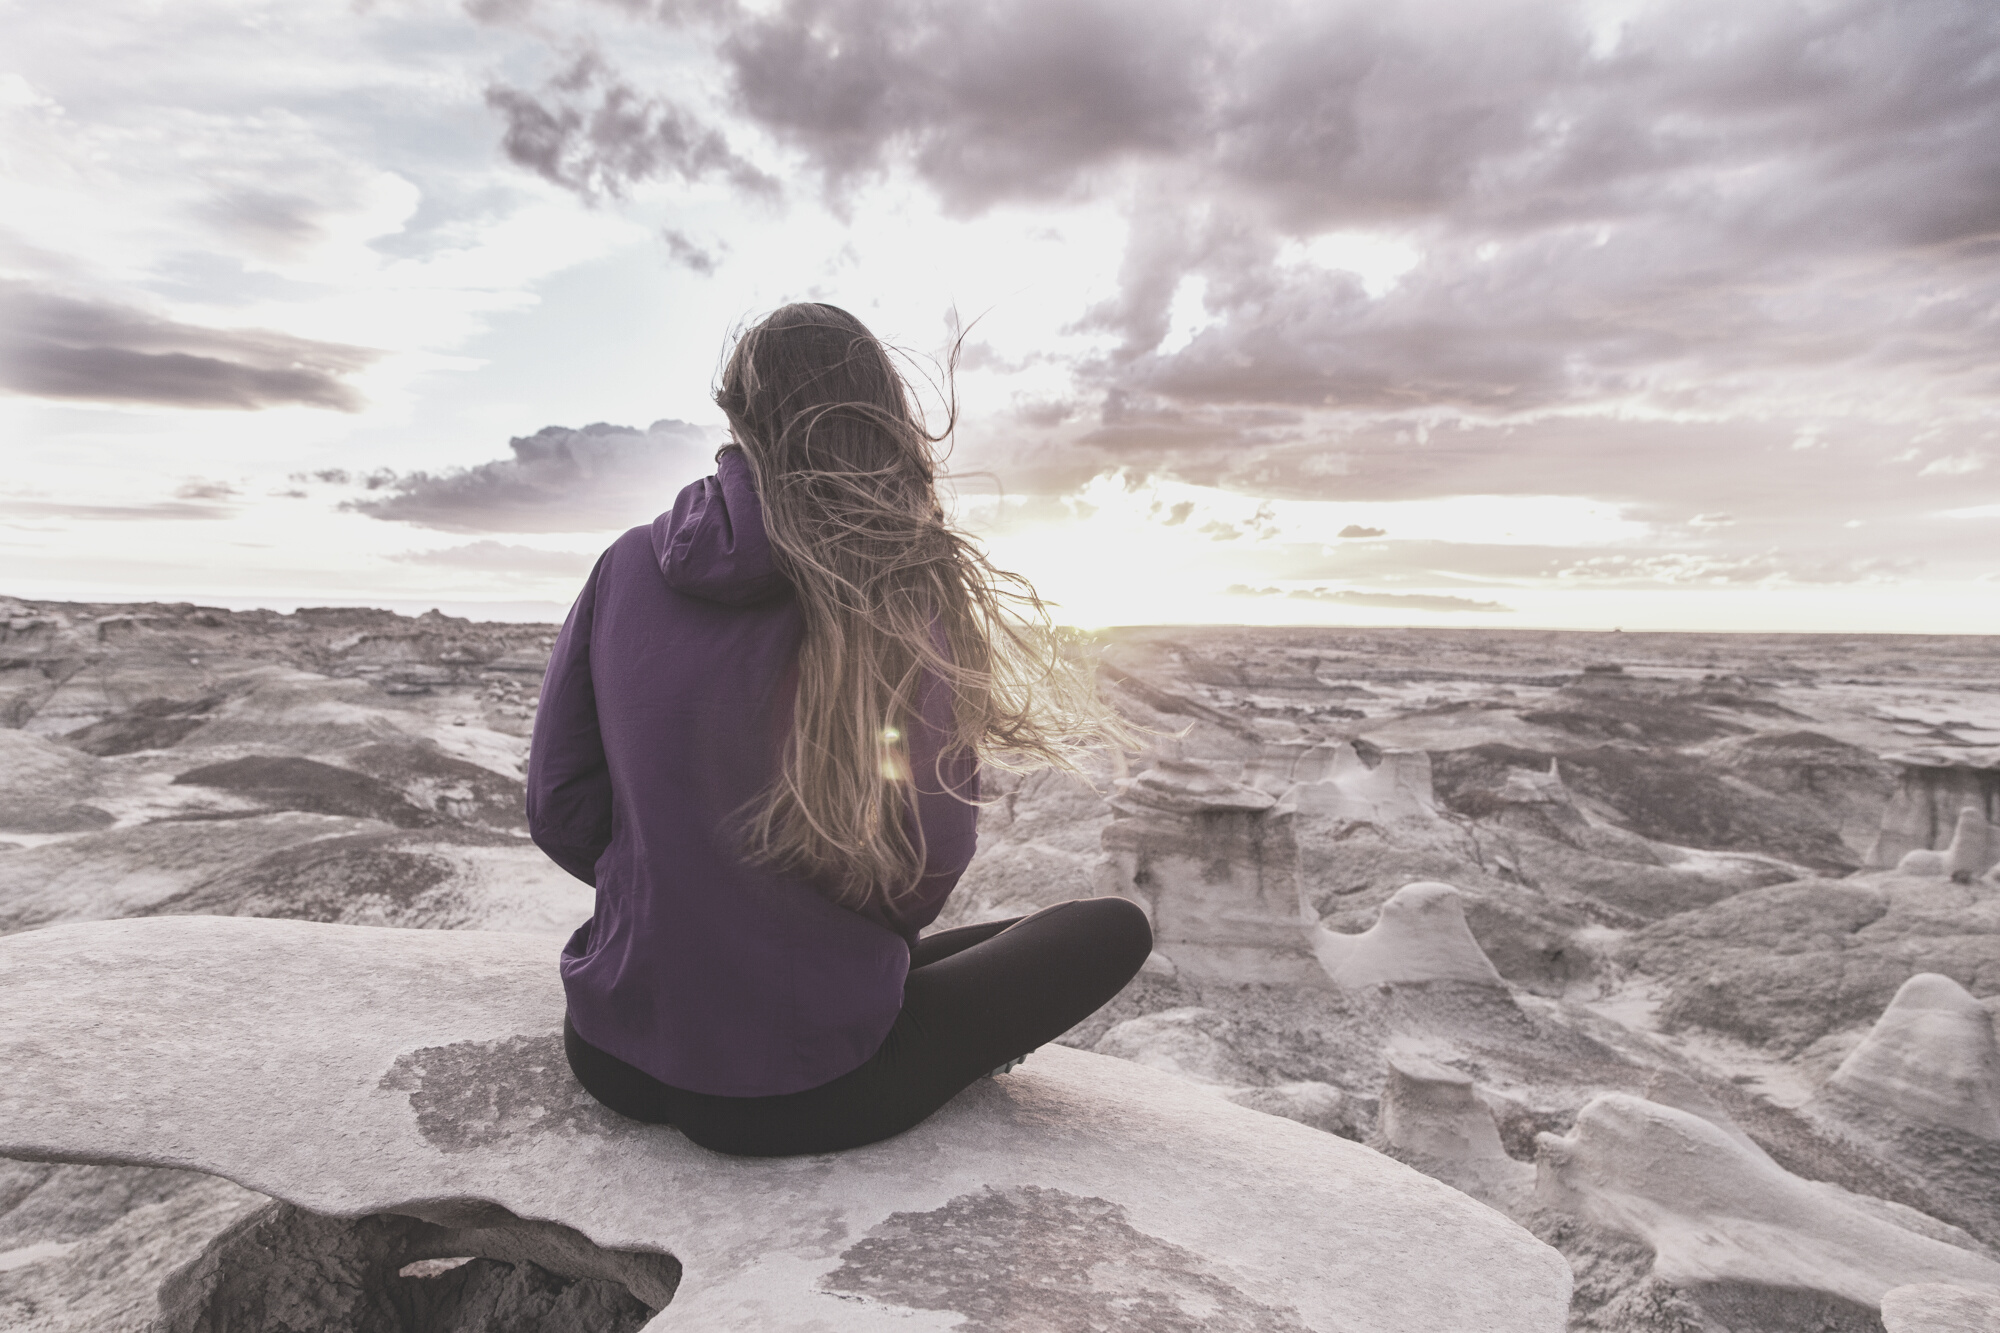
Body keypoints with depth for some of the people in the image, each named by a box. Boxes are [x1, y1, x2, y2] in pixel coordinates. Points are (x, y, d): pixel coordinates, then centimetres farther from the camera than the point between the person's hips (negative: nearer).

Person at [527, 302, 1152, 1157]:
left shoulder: (627, 567, -4)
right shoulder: (908, 599, -15)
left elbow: (557, 809, -1)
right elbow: (928, 869, -10)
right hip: (791, 1100, -6)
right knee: (1114, 930, 8)